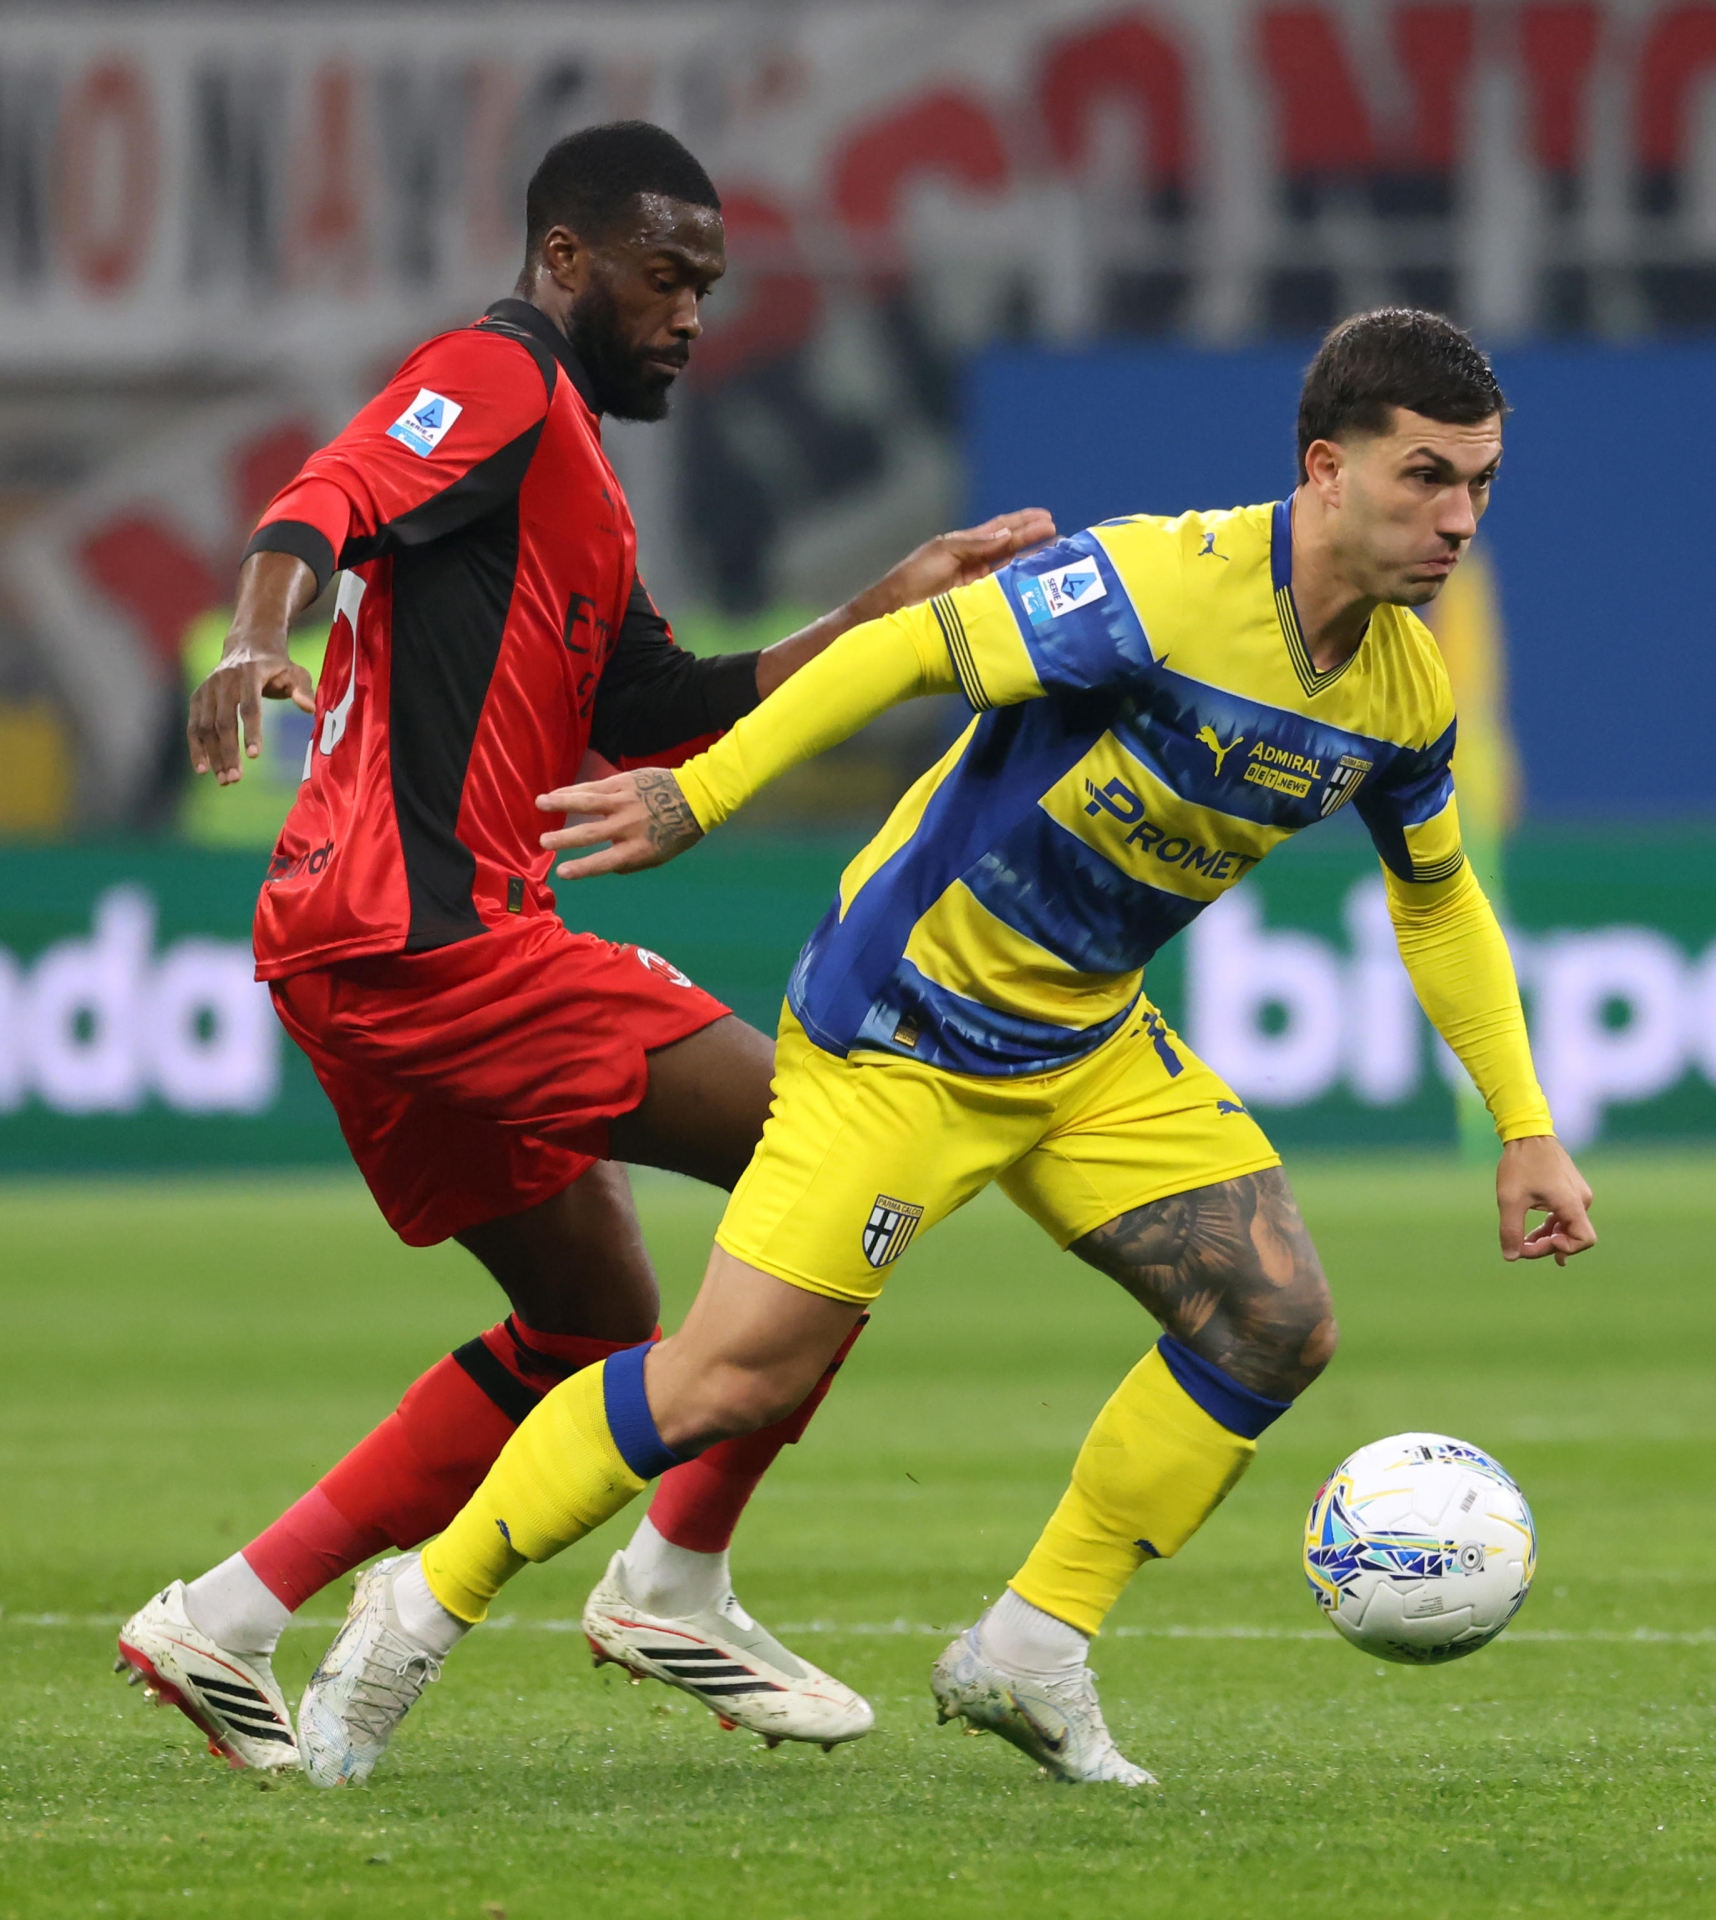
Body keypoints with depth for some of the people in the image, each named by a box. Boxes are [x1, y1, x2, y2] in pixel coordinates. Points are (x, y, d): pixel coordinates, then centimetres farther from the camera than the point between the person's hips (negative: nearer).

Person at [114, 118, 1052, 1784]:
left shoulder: (568, 475, 26)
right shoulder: (499, 377, -4)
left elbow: (660, 713, 24)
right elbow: (328, 504, -22)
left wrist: (892, 604, 21)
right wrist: (260, 636, -42)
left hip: (365, 953, 11)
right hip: (429, 921, -11)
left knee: (594, 1330, 18)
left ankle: (222, 1625, 14)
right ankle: (674, 1585, -4)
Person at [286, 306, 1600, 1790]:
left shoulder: (1407, 688, -2)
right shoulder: (1167, 585, -26)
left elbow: (1439, 901, 15)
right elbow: (906, 653, -22)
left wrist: (1527, 1130, 13)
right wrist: (700, 792, -24)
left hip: (1091, 1045, 7)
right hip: (907, 1022, -7)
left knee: (1277, 1323, -5)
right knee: (737, 1377, -12)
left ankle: (1030, 1653, 9)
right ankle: (424, 1604, 5)